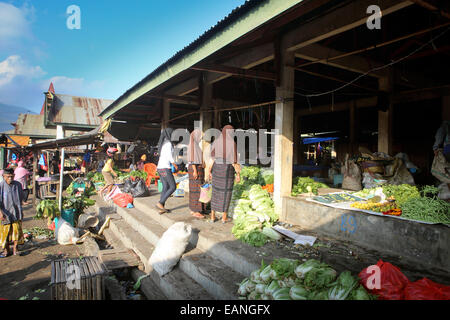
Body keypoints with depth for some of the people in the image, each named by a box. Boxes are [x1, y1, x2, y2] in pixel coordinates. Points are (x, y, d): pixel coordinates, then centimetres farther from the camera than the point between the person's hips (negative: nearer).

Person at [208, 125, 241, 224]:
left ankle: (213, 216, 15)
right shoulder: (232, 143, -11)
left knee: (216, 192, 14)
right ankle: (224, 217, 13)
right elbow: (234, 160, -13)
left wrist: (210, 172, 8)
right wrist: (238, 174, -6)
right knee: (226, 193, 8)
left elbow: (212, 158, -1)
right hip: (228, 170, -3)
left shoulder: (216, 142, -1)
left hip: (217, 169, 3)